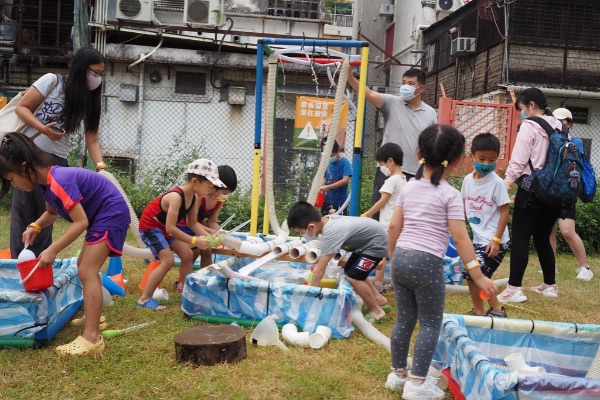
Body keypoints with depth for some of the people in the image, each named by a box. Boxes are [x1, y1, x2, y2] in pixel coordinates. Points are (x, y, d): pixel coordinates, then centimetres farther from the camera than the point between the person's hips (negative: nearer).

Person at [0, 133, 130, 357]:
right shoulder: (48, 181, 3)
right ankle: (94, 317, 35)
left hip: (111, 214, -11)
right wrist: (35, 227, 0)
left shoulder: (60, 183, -27)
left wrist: (53, 250, -24)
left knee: (87, 272, -16)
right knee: (85, 267, 21)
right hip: (101, 215, 11)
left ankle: (91, 339, -19)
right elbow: (52, 212, 20)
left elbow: (81, 222, -27)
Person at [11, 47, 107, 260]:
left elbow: (92, 140, -1)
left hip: (57, 160, 4)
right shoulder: (52, 81, -7)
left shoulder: (90, 101, 4)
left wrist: (101, 167, -17)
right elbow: (22, 108, -5)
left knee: (46, 211, 6)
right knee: (23, 210, -1)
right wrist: (43, 128, -22)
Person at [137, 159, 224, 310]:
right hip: (150, 226, -9)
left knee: (187, 255, 6)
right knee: (168, 260, -18)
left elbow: (193, 223, 3)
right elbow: (171, 228, -36)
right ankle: (144, 299, -9)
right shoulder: (176, 197, -34)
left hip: (165, 227, 9)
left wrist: (207, 237, -13)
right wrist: (194, 241, -35)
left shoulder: (194, 198, -7)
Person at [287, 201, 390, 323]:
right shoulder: (326, 220, -7)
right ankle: (379, 299, 31)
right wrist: (320, 260, 5)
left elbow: (320, 270, -29)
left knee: (353, 277, -14)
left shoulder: (330, 233, -33)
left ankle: (376, 311, 4)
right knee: (350, 270, 19)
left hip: (377, 242, -10)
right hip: (367, 240, 10)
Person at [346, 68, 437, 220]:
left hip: (415, 175, 2)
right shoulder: (392, 103, 0)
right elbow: (368, 94, -15)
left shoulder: (430, 113, 8)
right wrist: (349, 77, -32)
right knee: (380, 213, 2)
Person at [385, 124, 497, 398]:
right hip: (427, 263, -6)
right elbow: (460, 237, -11)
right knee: (430, 324, 7)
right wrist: (478, 275, -8)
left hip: (401, 258, 6)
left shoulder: (409, 187, 10)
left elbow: (394, 227, 11)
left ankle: (398, 374, 27)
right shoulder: (450, 194, -7)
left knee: (404, 320, 16)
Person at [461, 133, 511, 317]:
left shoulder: (497, 182, -14)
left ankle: (478, 312, 8)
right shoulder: (468, 180, 4)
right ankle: (496, 309, 30)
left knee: (471, 274, -10)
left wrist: (496, 240, -16)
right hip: (478, 238, 7)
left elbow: (505, 212, -12)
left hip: (493, 241, -7)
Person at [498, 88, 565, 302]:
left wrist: (506, 184, -4)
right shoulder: (560, 127, 13)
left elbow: (518, 160, -12)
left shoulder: (529, 126, -7)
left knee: (520, 238, -7)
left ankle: (514, 288, -10)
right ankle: (550, 285, 23)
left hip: (531, 187, -7)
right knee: (542, 238, 16)